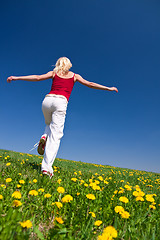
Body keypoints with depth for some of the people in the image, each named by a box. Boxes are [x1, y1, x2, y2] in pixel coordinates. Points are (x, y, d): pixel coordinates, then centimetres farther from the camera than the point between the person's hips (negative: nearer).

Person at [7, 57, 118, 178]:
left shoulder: (54, 73, 21)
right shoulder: (74, 76, 20)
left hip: (47, 100, 3)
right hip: (61, 102, -3)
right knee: (55, 135, -8)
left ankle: (44, 137, -1)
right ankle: (46, 166, -18)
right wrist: (109, 88, 21)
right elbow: (90, 84, 15)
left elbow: (37, 77, 9)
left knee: (49, 124, 31)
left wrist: (16, 78, 15)